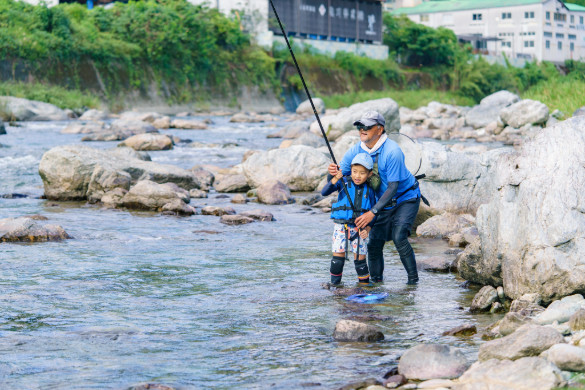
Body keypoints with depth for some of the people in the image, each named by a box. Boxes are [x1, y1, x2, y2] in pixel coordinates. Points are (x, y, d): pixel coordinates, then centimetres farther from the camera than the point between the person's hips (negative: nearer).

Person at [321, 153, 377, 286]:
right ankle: (335, 284, 4)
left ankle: (364, 285, 17)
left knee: (360, 258, 3)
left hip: (359, 229, 1)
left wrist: (367, 229, -6)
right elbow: (324, 192, -15)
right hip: (341, 226, -1)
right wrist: (335, 179, -30)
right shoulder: (344, 183, -4)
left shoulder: (369, 191, 2)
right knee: (338, 256, -7)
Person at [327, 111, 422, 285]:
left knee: (399, 237, -23)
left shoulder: (392, 151, -28)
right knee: (374, 241, 1)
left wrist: (372, 212, -32)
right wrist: (335, 171, -34)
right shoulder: (356, 150, -10)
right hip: (383, 202, 6)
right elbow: (338, 175, -7)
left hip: (406, 199, -6)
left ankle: (413, 278, -10)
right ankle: (376, 279, 19)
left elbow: (393, 187, -28)